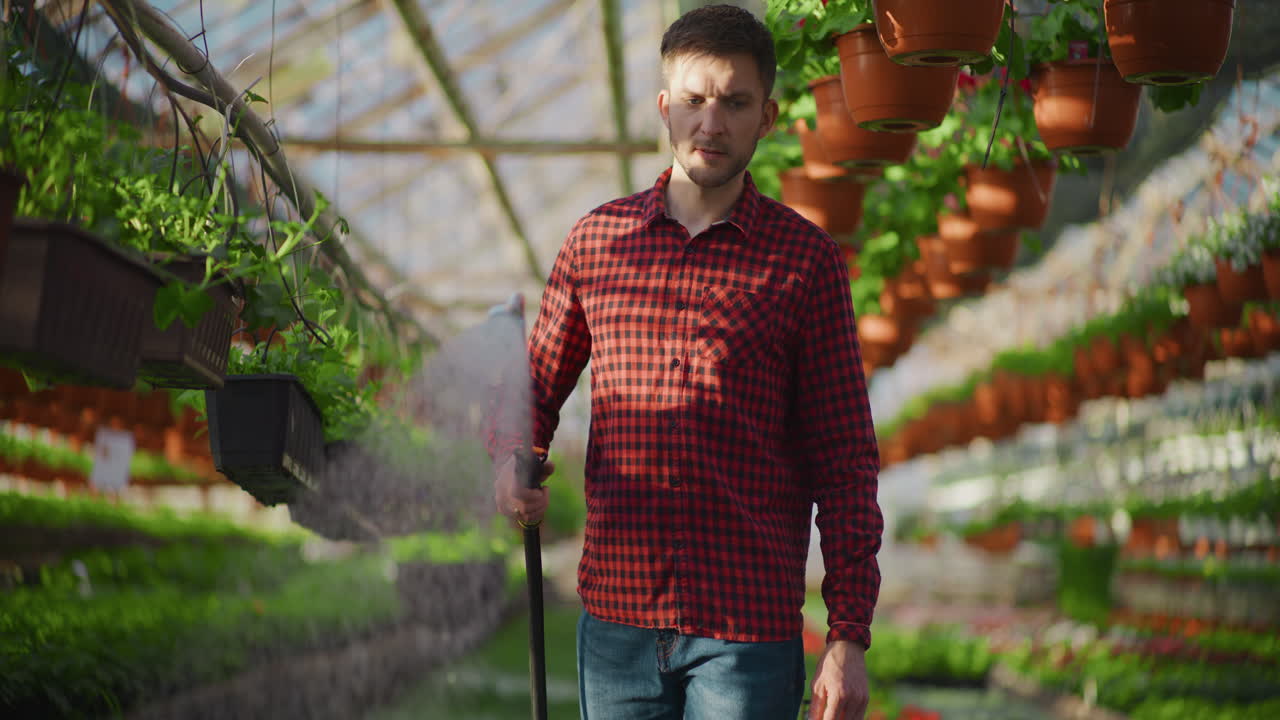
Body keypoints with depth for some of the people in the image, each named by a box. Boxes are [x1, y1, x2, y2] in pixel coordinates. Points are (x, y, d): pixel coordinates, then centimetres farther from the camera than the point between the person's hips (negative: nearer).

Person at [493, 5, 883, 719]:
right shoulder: (597, 238, 8)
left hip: (750, 633, -2)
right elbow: (537, 386, 19)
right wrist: (512, 467, -3)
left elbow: (845, 459, -1)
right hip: (616, 618, 3)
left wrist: (849, 635, -5)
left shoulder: (805, 257, 0)